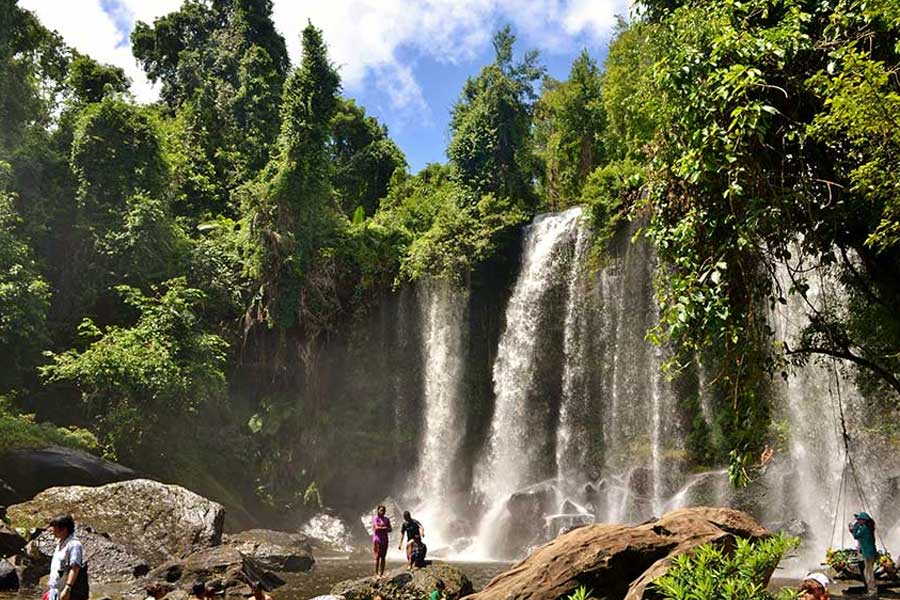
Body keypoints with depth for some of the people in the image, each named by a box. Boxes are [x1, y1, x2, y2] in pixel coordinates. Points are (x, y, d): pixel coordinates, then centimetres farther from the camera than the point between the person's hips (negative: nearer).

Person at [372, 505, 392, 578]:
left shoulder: (386, 519, 13)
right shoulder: (375, 518, -1)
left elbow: (390, 529, 6)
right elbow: (376, 528, -14)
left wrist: (381, 528, -10)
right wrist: (385, 528, -5)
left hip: (385, 540, 5)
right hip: (377, 539, -5)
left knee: (383, 557, 3)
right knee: (377, 557, -8)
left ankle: (382, 573, 5)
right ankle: (376, 573, -6)